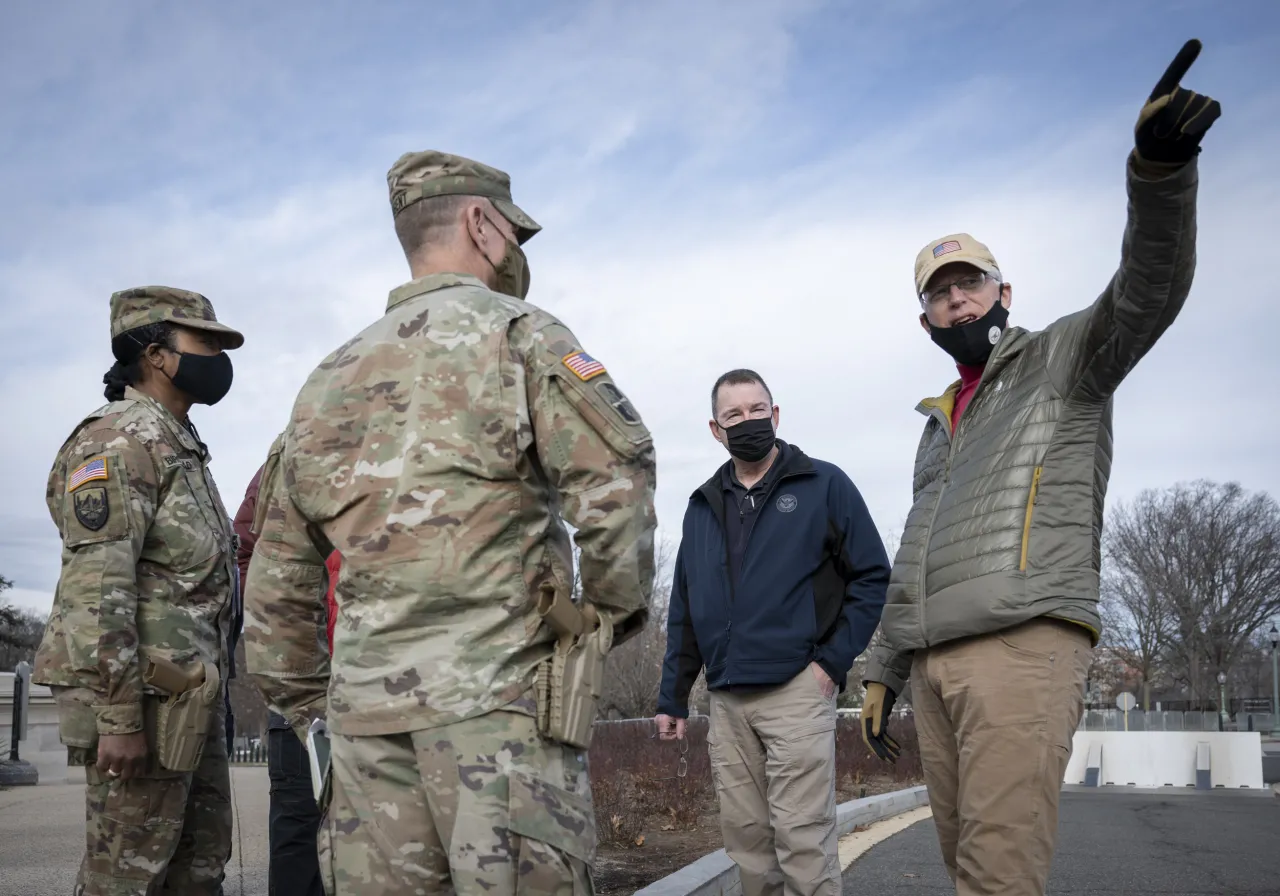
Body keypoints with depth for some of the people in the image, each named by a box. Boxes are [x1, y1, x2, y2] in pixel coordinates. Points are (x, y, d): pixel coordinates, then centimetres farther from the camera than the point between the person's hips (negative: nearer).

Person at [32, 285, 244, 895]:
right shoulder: (120, 441, -11)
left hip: (190, 700, 10)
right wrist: (119, 716, -23)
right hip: (145, 700, -9)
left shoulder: (182, 448, 19)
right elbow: (96, 586, -20)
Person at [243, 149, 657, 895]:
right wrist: (620, 605, 0)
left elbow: (278, 574, 21)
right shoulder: (513, 330, 2)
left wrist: (302, 700, 28)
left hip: (370, 701, 6)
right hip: (497, 690, -6)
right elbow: (616, 473, -13)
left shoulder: (331, 377, 20)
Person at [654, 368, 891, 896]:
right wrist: (672, 697, 12)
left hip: (797, 689, -5)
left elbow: (872, 575, -1)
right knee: (746, 839, 8)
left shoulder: (823, 485, 2)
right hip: (726, 700, 5)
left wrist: (834, 661, -9)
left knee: (803, 839, -7)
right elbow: (684, 610, 17)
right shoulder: (702, 506, 15)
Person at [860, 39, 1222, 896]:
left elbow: (1148, 292, -11)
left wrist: (1160, 169, -29)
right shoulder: (940, 426, 28)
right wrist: (883, 674, 24)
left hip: (1026, 642, -7)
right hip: (935, 659, 7)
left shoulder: (1063, 359, 9)